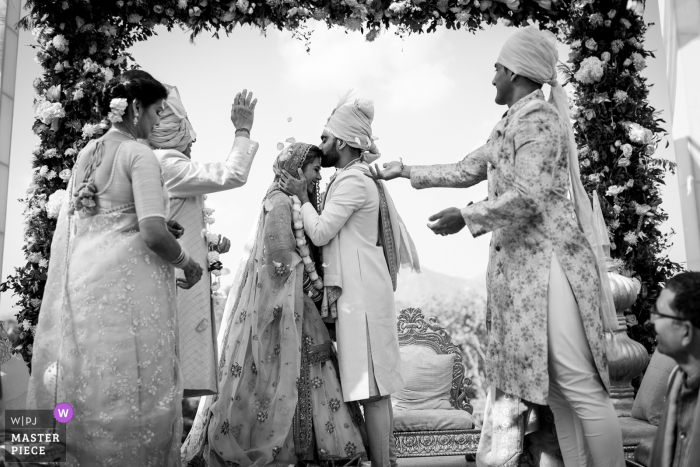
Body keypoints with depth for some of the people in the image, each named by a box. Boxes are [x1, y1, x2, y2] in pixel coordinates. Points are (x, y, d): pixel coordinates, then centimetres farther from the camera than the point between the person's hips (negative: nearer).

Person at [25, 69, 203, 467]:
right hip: (128, 283, -7)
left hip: (81, 279, 8)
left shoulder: (86, 153, 13)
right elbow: (153, 233, -19)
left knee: (83, 388, 13)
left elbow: (68, 227, 17)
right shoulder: (139, 155, -9)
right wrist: (187, 263, -4)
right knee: (133, 389, 1)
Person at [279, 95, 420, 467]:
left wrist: (302, 196, -2)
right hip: (363, 290, 10)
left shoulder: (352, 181, -10)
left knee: (371, 387, -8)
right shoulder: (361, 178, 21)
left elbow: (320, 233, -14)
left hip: (361, 293, -10)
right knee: (376, 385, 10)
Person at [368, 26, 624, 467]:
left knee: (579, 385, -7)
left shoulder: (538, 116, -8)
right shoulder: (507, 127, 20)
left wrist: (466, 216, -12)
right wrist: (405, 170, 29)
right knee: (555, 387, 9)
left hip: (549, 262, -9)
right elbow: (465, 171, 28)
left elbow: (528, 196, -19)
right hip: (519, 265, 9)